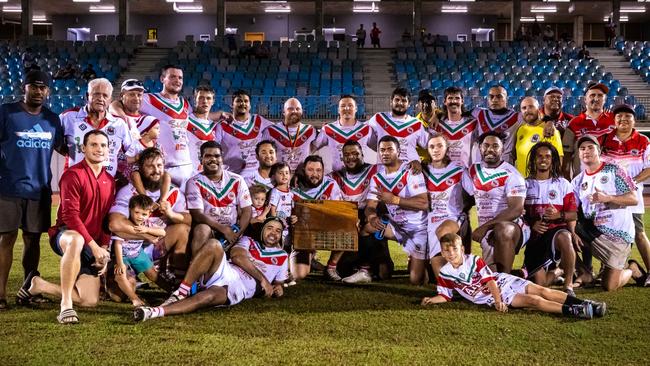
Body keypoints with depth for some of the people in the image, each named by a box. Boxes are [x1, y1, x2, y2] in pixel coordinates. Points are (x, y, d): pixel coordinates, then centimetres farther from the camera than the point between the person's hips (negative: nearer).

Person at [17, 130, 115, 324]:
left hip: (93, 246, 7)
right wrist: (93, 245, -21)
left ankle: (37, 285, 18)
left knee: (90, 301, -4)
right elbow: (70, 215, -18)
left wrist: (103, 250, 0)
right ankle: (66, 306, -37)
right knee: (77, 240, -46)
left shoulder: (110, 181, 10)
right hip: (65, 235, -7)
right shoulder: (73, 174, -11)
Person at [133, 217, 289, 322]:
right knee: (213, 245, -31)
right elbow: (237, 255, 5)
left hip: (239, 289, -2)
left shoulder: (282, 257, 29)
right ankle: (182, 292, -31)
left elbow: (278, 284, 32)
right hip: (224, 271, 2)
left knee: (209, 296, -37)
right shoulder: (248, 241, 27)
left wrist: (277, 288, 5)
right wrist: (262, 279, -3)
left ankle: (156, 312, -54)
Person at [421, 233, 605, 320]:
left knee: (542, 291, -14)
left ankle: (584, 304, -14)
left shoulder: (474, 261, -4)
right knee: (533, 301, -21)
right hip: (492, 296, -2)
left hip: (504, 281, 2)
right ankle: (574, 312, -31)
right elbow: (445, 295, 7)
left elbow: (489, 280, -10)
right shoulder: (444, 274, -3)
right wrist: (431, 300, -13)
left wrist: (498, 300, -23)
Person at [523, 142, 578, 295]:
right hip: (535, 235, 2)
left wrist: (559, 215, -18)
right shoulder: (526, 184, 11)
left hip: (557, 229, -2)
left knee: (564, 238, -41)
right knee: (539, 283, -9)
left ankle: (568, 284, -24)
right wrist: (531, 224, -12)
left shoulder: (563, 184, 9)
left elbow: (573, 215, 4)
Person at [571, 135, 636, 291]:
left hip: (617, 233, -5)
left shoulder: (613, 171, -1)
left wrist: (607, 198, -23)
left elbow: (634, 199, -9)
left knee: (610, 286, -9)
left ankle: (631, 269, 27)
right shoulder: (578, 181, 11)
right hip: (590, 230, 5)